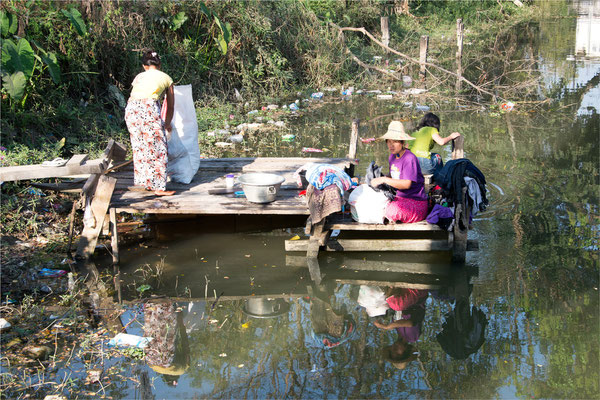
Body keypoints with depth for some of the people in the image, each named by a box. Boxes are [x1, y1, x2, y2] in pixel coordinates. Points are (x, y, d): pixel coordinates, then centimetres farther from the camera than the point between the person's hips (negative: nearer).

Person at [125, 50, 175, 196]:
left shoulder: (139, 76, 29)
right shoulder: (166, 78, 22)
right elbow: (170, 106, 30)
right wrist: (167, 124, 47)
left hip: (131, 108, 4)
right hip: (149, 108, -4)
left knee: (140, 147, 18)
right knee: (157, 148, 6)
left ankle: (146, 182, 26)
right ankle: (159, 187, 8)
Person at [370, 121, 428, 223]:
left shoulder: (410, 158, -17)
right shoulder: (392, 156, 10)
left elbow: (407, 184, -24)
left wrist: (384, 180, -24)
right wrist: (379, 178, -1)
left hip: (415, 202, -8)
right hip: (400, 198, 8)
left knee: (391, 211, -32)